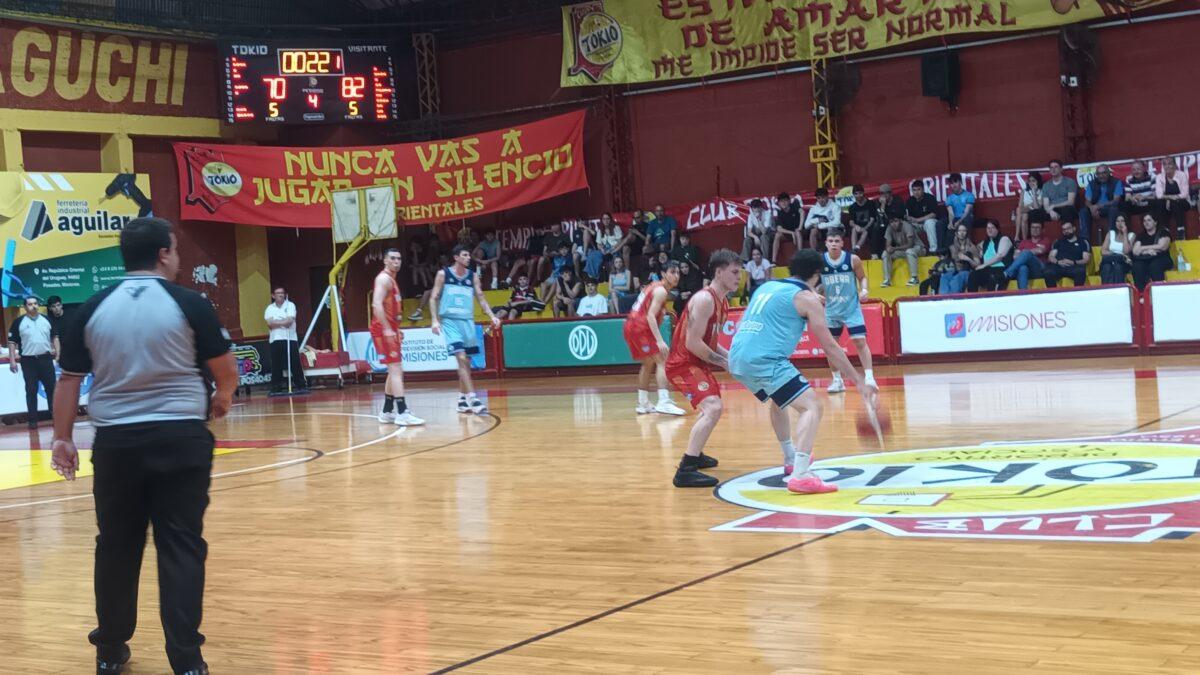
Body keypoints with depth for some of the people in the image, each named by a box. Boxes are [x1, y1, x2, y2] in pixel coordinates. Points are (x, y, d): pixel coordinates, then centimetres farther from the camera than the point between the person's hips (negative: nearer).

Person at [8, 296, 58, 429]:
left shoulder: (46, 320, 7)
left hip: (46, 359, 2)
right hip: (28, 361, -2)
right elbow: (12, 342, -1)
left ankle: (55, 415, 13)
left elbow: (54, 337, 13)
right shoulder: (19, 322, -2)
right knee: (31, 391, 3)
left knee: (51, 388, 4)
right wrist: (12, 360, -7)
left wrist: (58, 354, 4)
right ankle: (33, 419, 8)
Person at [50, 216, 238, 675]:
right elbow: (226, 371, 0)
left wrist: (63, 438, 14)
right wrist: (223, 398, 21)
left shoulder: (92, 309, 4)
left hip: (116, 442, 3)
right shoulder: (189, 304, -5)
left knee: (116, 547, 14)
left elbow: (69, 380, 6)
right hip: (180, 439, -3)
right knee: (181, 548, 1)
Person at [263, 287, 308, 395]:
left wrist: (276, 323, -7)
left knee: (295, 363, -2)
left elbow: (289, 320, -9)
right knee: (276, 365, 0)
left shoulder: (290, 305, 5)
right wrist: (284, 322, -10)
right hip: (276, 340, 1)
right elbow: (270, 323, -6)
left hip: (290, 339, -1)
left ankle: (301, 385, 6)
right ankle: (276, 388, 6)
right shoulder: (270, 308, 10)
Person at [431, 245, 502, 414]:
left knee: (466, 362, 8)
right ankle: (472, 398, -22)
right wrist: (435, 320, -10)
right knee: (461, 358, -17)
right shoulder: (443, 274, -2)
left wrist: (492, 316, -6)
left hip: (467, 321, 5)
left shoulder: (473, 276, 7)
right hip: (449, 321, -5)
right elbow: (434, 298, 1)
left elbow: (480, 297, 8)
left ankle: (462, 400, 20)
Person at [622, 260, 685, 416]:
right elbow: (650, 316, -21)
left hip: (630, 326, 10)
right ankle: (664, 402, -26)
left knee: (648, 364, 21)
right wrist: (660, 341, -28)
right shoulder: (661, 291, -11)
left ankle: (643, 403, 26)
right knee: (661, 361, -14)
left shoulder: (654, 286, 18)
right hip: (640, 327, -10)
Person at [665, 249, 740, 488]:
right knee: (713, 408, -28)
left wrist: (731, 356, 5)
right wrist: (724, 362, -19)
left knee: (711, 406, 30)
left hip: (697, 362, 11)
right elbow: (692, 343, -26)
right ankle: (685, 471, -32)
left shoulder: (721, 301, 10)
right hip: (683, 364, -11)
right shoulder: (704, 299, -21)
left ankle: (695, 455, 50)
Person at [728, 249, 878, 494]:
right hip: (765, 361, -8)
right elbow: (830, 347, 1)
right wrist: (860, 382, 7)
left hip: (737, 359, 8)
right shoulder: (807, 298, 1)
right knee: (811, 406, -10)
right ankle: (800, 475, -26)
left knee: (779, 400, 33)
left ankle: (791, 459, 45)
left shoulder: (767, 286, 21)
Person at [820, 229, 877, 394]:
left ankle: (869, 377, -8)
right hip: (831, 309, 3)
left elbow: (862, 277, 3)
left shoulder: (853, 259, -11)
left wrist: (864, 290, -16)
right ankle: (837, 380, 18)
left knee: (860, 341, -10)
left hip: (852, 308, -2)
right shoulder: (819, 261, -7)